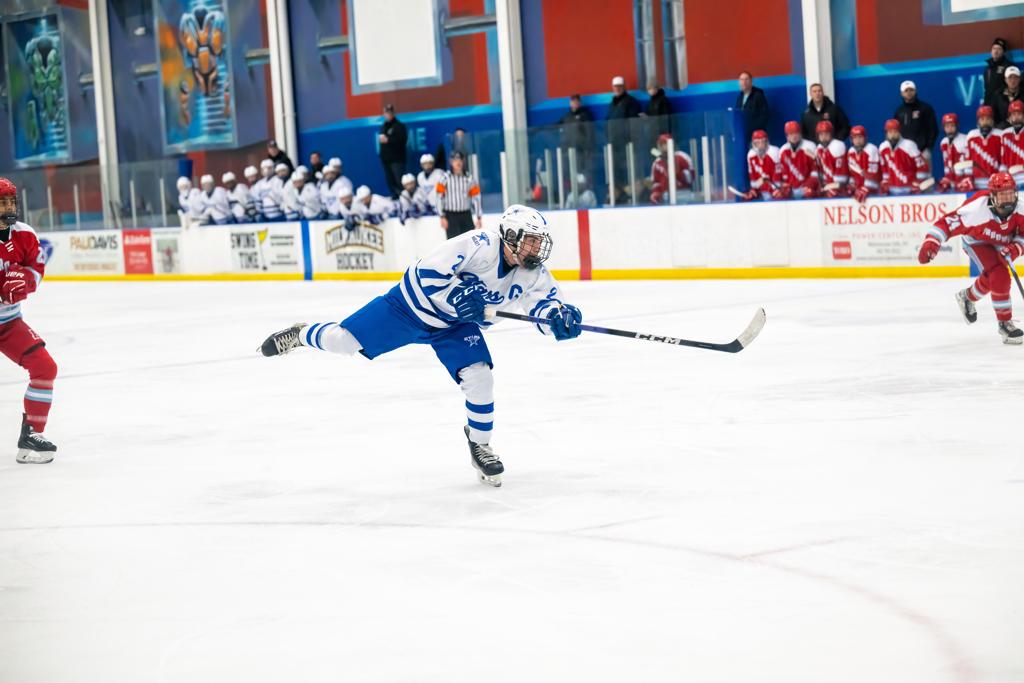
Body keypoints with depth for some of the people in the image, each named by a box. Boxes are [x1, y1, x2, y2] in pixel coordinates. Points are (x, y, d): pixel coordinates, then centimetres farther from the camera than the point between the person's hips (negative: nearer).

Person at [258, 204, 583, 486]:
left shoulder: (533, 274, -15)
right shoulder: (479, 246, -33)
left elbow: (547, 303, -17)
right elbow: (427, 271, -31)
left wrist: (560, 317, -39)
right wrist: (459, 297, -41)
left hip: (454, 324, 4)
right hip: (414, 305, -4)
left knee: (479, 377, -14)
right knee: (342, 341, -5)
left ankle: (479, 444, 12)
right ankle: (301, 335, 30)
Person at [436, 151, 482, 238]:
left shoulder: (469, 178, 5)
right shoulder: (445, 178, -3)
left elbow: (476, 198, 6)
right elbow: (439, 198, -5)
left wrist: (479, 217, 3)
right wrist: (442, 217, -10)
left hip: (466, 215, 3)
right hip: (451, 215, -3)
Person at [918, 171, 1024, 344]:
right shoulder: (977, 209, -40)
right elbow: (948, 223, -34)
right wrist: (930, 242, -45)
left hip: (1000, 243, 6)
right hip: (976, 241, -6)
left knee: (991, 278, 20)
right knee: (1000, 277, -21)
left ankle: (967, 297, 51)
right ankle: (1004, 324, -9)